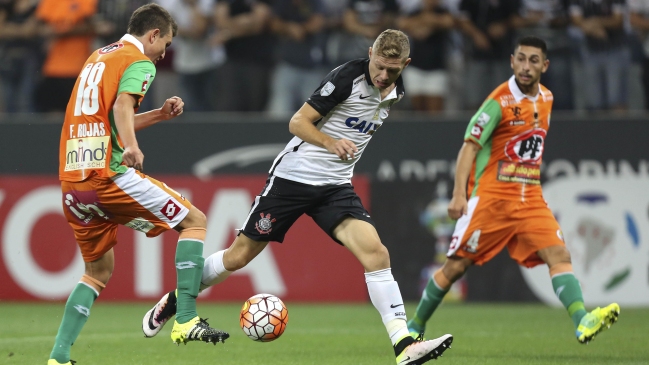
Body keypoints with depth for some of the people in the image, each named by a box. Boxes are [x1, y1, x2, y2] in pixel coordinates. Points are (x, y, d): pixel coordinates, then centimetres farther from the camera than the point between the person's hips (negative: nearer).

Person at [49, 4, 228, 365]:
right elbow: (121, 106, -21)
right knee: (195, 221, 4)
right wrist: (131, 147, -37)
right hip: (109, 173, -8)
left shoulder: (96, 58, 25)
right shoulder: (140, 62, -1)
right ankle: (186, 321, -7)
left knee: (99, 271, 20)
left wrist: (158, 115, 30)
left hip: (72, 180, 8)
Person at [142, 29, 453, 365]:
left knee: (375, 252, -18)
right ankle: (174, 300, 27)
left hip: (336, 186, 5)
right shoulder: (348, 77, -17)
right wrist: (330, 143, -30)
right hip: (293, 175, -5)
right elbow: (298, 122, -16)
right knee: (239, 255, 4)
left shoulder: (396, 91, 3)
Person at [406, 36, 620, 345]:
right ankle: (415, 326, 16)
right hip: (492, 196, -5)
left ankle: (582, 321, -31)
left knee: (559, 256, -15)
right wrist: (459, 194, -21)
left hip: (530, 198, 5)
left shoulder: (546, 99, 11)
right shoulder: (499, 102, -10)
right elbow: (469, 146, -12)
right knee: (455, 266, -1)